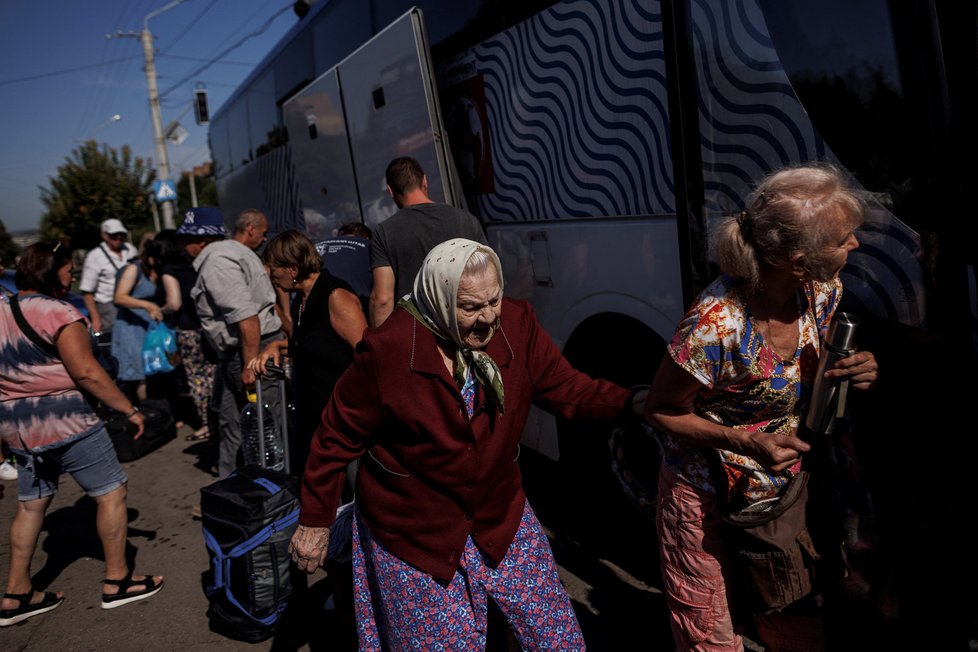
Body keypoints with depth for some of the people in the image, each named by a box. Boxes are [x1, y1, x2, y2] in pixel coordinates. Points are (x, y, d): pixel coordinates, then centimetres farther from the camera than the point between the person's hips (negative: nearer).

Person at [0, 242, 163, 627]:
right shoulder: (58, 313, -16)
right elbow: (87, 372, -21)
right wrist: (129, 410, -15)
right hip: (64, 420, -9)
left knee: (31, 504, 18)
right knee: (111, 492, 4)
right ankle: (116, 581, 12)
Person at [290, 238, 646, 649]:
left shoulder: (516, 324, -11)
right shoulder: (389, 348, -21)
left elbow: (567, 389, -8)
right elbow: (338, 438, -11)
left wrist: (636, 402, -25)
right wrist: (315, 521, -4)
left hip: (500, 517, 4)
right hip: (413, 534, -3)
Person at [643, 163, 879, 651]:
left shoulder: (823, 293, -10)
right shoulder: (717, 324, -31)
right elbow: (660, 411, -17)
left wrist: (855, 372, -13)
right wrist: (747, 442, -28)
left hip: (783, 492, 6)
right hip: (707, 502, -6)